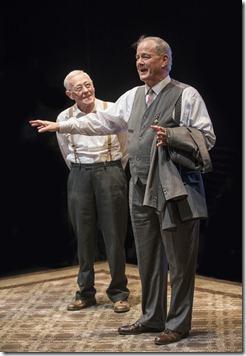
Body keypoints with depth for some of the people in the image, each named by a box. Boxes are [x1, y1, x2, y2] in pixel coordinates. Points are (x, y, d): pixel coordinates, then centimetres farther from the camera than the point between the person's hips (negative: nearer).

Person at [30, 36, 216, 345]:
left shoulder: (186, 95, -6)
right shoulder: (133, 97, 14)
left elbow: (207, 137, -8)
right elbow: (103, 121, 16)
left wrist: (171, 136, -20)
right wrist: (60, 126, 13)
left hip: (176, 190, -7)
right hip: (142, 189, 7)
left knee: (179, 260, 1)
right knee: (147, 258, 14)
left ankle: (178, 324, 13)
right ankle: (152, 317, 28)